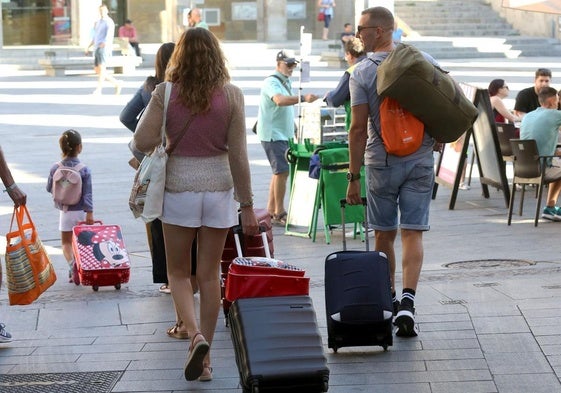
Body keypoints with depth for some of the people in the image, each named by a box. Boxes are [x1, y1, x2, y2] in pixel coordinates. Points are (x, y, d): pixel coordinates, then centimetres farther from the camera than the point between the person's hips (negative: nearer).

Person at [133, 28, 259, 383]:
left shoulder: (166, 93, -7)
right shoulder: (231, 95, -5)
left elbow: (143, 141, -12)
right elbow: (239, 155, -5)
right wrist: (247, 205, 1)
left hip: (179, 189, -1)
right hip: (219, 188, 1)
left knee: (179, 272, 13)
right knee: (210, 274, 10)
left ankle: (195, 334, -12)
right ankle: (205, 358, 14)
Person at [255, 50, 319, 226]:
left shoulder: (286, 82, 15)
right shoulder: (271, 82, -15)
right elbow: (280, 100, -35)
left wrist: (293, 130, 16)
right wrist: (303, 98, -47)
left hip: (284, 134, 10)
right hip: (273, 134, -10)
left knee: (279, 172, 13)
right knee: (282, 171, -13)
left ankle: (271, 211, 20)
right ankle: (279, 214, -10)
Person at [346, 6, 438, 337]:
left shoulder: (361, 74, -9)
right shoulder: (424, 62, 0)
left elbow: (359, 128, -10)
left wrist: (354, 177, -6)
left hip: (382, 162, -2)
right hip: (421, 161, 2)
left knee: (384, 235, 12)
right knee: (413, 233, -1)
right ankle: (407, 302, -15)